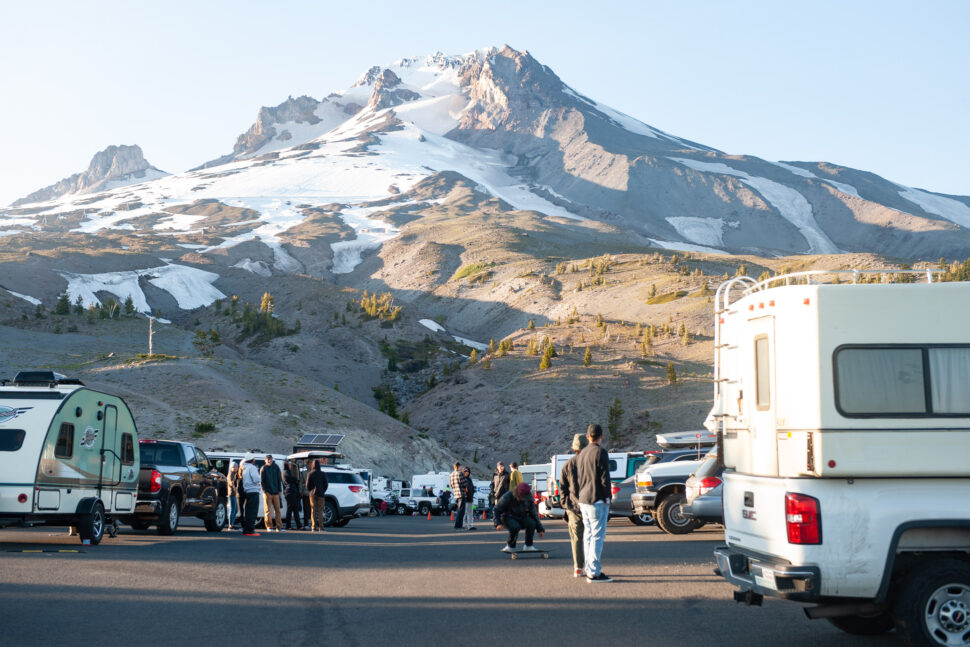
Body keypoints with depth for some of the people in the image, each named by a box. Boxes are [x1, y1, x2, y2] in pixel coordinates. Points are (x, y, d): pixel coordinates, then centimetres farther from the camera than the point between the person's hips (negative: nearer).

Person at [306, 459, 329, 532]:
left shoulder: (310, 474, -1)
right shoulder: (323, 474, -4)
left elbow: (308, 486, 0)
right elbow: (326, 485, -2)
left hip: (312, 494, 1)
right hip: (320, 494, -1)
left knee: (313, 511, 5)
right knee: (320, 511, 2)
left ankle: (314, 527, 1)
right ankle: (320, 528, -3)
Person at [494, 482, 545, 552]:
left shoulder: (529, 499, -9)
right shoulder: (507, 497, -20)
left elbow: (534, 514, 0)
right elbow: (496, 510, -12)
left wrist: (540, 529, -4)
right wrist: (498, 523, -25)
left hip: (521, 519, 4)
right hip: (508, 518, -3)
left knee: (531, 523, -29)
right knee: (515, 527, -38)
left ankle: (528, 546, -13)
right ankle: (510, 546, -14)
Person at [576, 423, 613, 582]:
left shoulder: (581, 454, 14)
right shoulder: (600, 453, -10)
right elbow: (604, 477, -14)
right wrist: (607, 497, -7)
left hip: (583, 500, 8)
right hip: (597, 500, -8)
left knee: (588, 535, 12)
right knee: (597, 535, -7)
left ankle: (590, 570, 15)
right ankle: (593, 572, -9)